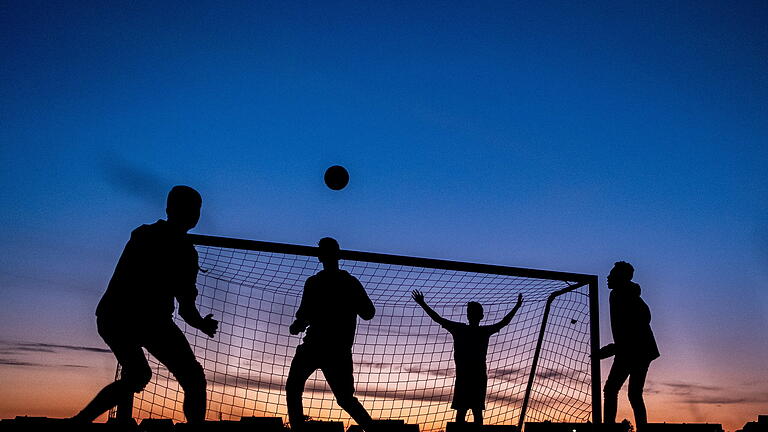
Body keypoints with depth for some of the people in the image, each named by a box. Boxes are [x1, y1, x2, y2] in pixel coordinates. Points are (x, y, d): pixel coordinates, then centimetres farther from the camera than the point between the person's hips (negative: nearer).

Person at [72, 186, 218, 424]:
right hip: (148, 319, -7)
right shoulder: (183, 250, -3)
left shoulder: (141, 234, 15)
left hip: (108, 317, 7)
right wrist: (204, 325, 16)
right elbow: (186, 310, -4)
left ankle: (80, 419, 19)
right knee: (194, 381, 6)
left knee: (136, 376, 28)